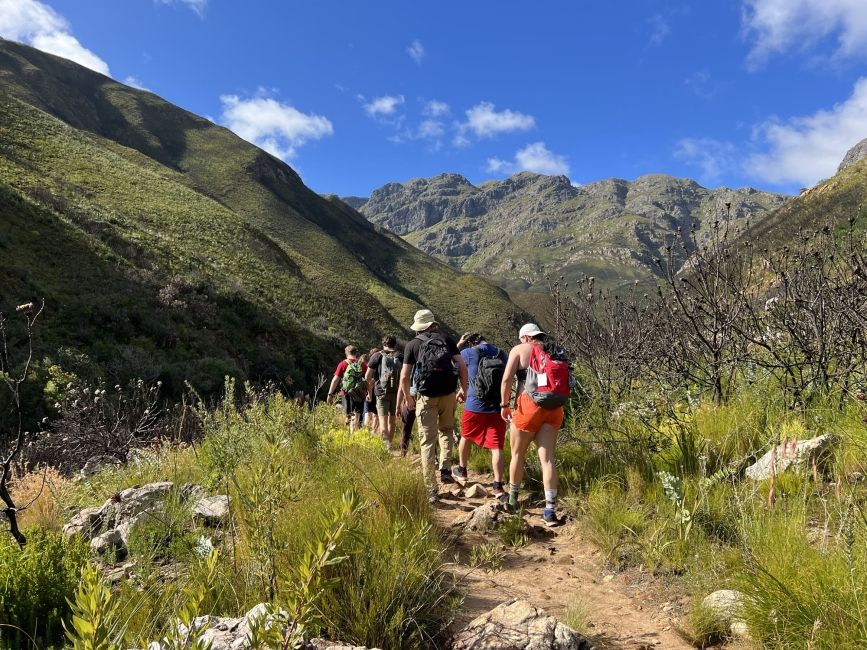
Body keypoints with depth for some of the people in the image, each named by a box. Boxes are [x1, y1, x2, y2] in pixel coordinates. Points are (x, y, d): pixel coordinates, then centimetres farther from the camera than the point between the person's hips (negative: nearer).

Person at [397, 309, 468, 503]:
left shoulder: (412, 345, 4)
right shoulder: (447, 340, 6)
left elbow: (404, 376, 0)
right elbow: (462, 366, -1)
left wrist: (408, 398, 14)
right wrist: (464, 389, 11)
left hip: (426, 397, -1)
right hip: (448, 394, 2)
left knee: (428, 442, 4)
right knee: (447, 430, 26)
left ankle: (431, 490, 3)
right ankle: (445, 468, 9)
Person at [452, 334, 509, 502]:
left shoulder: (468, 353, -7)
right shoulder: (502, 355, 4)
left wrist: (458, 344, 16)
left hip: (475, 407, -1)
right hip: (497, 408, 2)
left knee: (466, 437, 23)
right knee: (497, 447, 0)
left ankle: (462, 471, 41)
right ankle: (498, 487, -6)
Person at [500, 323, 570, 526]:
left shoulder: (520, 349, 5)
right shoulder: (555, 355, 18)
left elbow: (507, 379, -4)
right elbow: (563, 384, 13)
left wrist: (504, 405, 6)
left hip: (530, 406, -4)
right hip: (554, 409, 4)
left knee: (517, 455, 13)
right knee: (547, 458, 4)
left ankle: (512, 498, 29)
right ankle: (550, 510, -2)